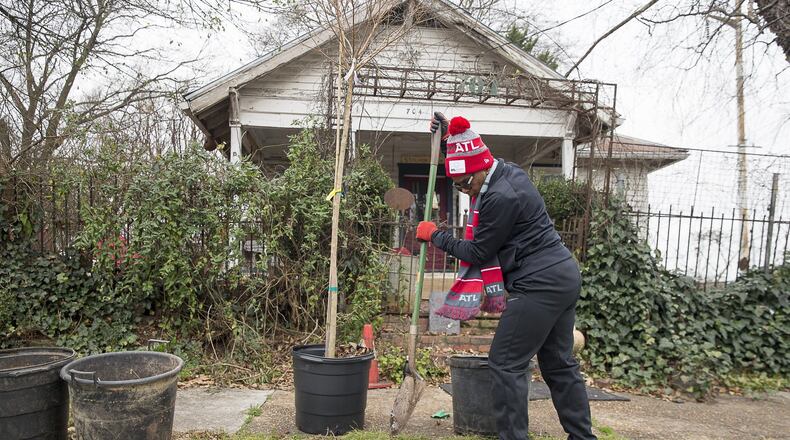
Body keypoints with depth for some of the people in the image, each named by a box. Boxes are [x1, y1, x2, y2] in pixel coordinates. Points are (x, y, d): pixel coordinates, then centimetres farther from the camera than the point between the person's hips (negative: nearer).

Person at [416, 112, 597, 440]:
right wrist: (449, 138, 18)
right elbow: (469, 161, 31)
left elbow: (477, 253, -10)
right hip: (564, 276, 11)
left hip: (539, 284, -11)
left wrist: (435, 236, 0)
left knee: (506, 362, -3)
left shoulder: (500, 197, -20)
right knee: (559, 364, 17)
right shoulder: (508, 170, 9)